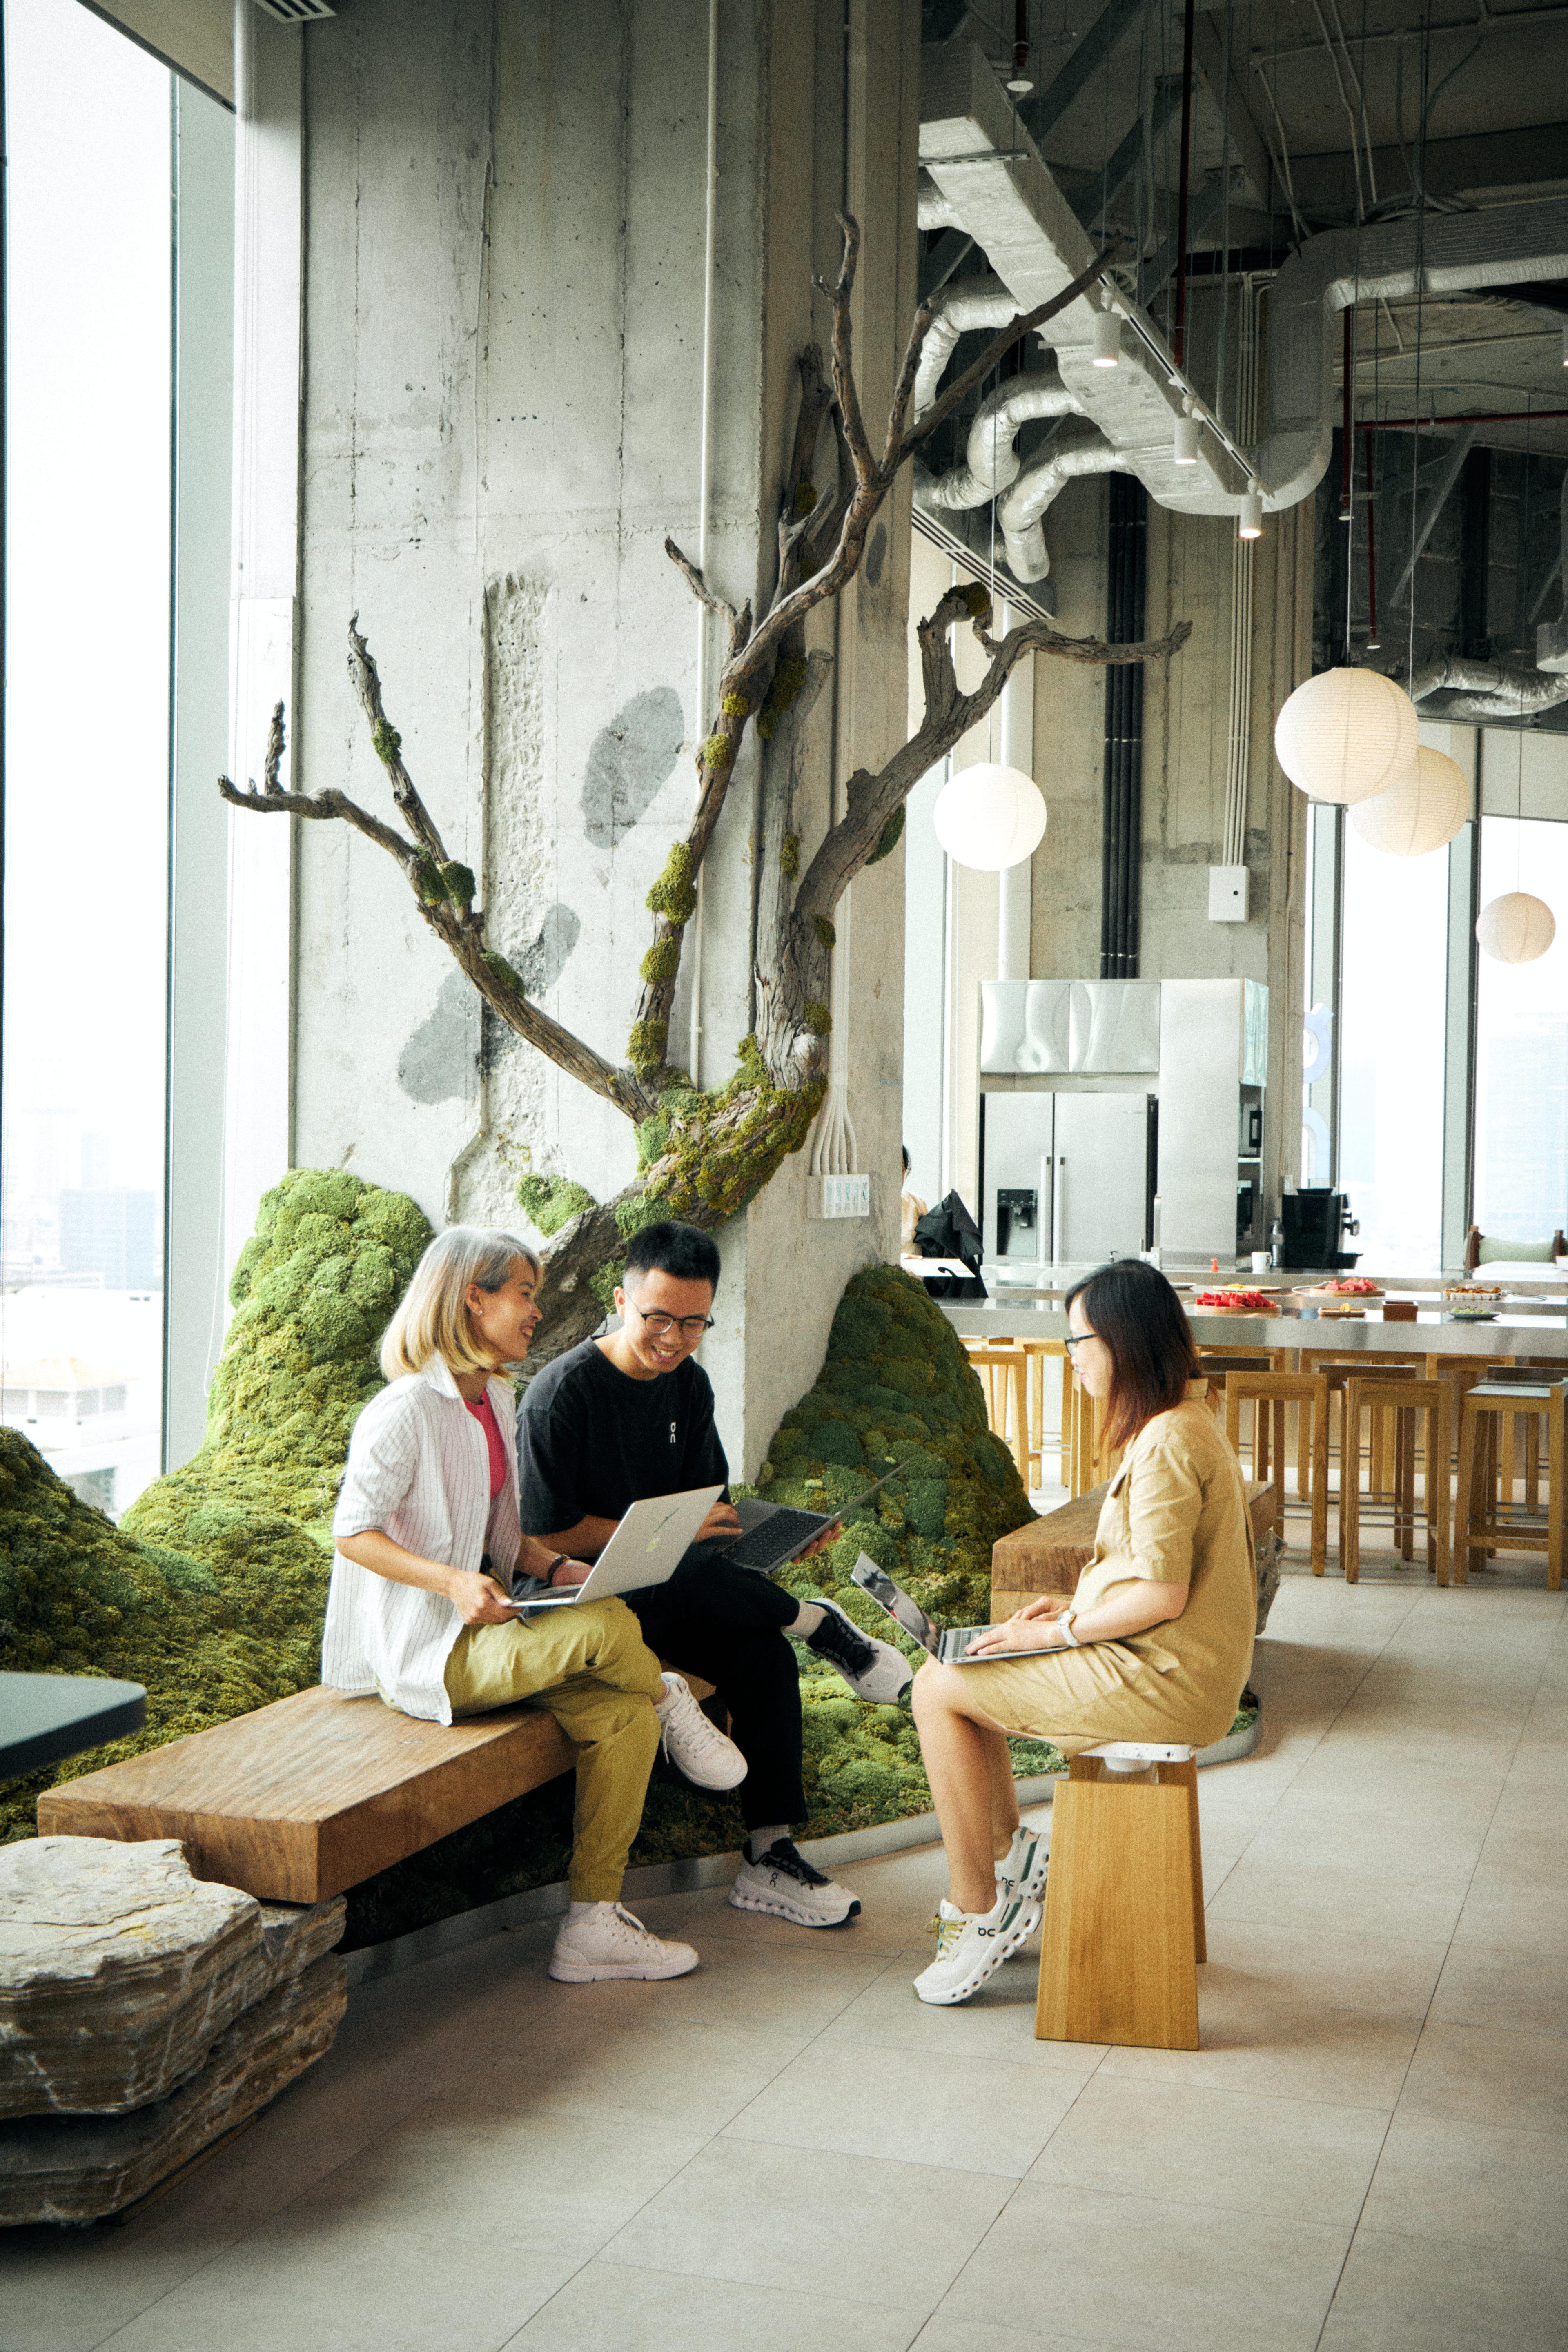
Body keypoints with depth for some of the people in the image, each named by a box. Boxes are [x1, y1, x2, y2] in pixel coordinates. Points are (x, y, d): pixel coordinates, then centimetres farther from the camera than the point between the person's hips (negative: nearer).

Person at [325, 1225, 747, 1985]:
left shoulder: (496, 1398, 13)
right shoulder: (406, 1410, -15)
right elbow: (353, 1533, -15)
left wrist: (556, 1567, 1)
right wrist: (453, 1582, -26)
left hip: (487, 1629, 9)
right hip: (424, 1649, -9)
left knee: (627, 1715, -12)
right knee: (607, 1626, -29)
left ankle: (592, 1924, -5)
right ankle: (672, 1701, 5)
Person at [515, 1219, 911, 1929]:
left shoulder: (689, 1386, 7)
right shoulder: (562, 1393, -14)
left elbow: (709, 1504, 14)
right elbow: (547, 1535, -16)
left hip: (669, 1595, 7)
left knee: (762, 1653, -21)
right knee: (693, 1576, -37)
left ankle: (769, 1858, -12)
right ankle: (819, 1623, -10)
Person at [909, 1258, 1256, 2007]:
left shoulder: (1166, 1444, -20)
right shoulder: (1182, 1424, 13)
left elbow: (1163, 1595, -25)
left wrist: (1064, 1630, -13)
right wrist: (1077, 1605, 11)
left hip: (1162, 1680, -10)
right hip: (1160, 1662, 10)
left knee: (938, 1690, -8)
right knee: (955, 1674, 15)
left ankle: (980, 1913, 1)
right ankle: (1012, 1857, 22)